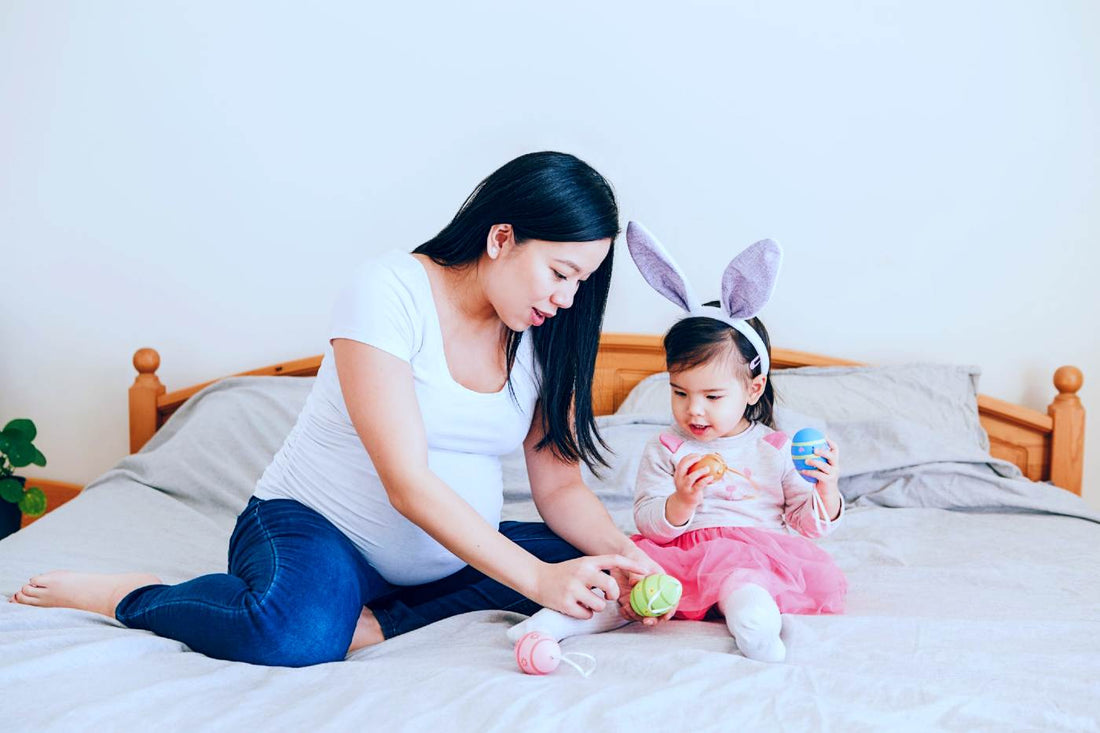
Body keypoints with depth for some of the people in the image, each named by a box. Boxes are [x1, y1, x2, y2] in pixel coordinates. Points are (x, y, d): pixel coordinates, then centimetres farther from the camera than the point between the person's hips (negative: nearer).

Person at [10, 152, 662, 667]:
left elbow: (560, 484, 1)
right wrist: (538, 579, -31)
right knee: (298, 634, -38)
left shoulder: (545, 335, 0)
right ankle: (130, 595, -9)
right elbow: (409, 483, -26)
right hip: (313, 525, -6)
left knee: (585, 565, -15)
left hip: (454, 554, 7)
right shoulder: (390, 291, -19)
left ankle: (380, 622, -19)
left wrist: (621, 554, -20)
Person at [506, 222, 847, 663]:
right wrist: (681, 504, -18)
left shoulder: (777, 450, 13)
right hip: (683, 553, 1)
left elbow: (810, 526, 12)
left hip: (763, 553, -1)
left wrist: (825, 493, -9)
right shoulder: (665, 450, 13)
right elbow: (647, 522, 3)